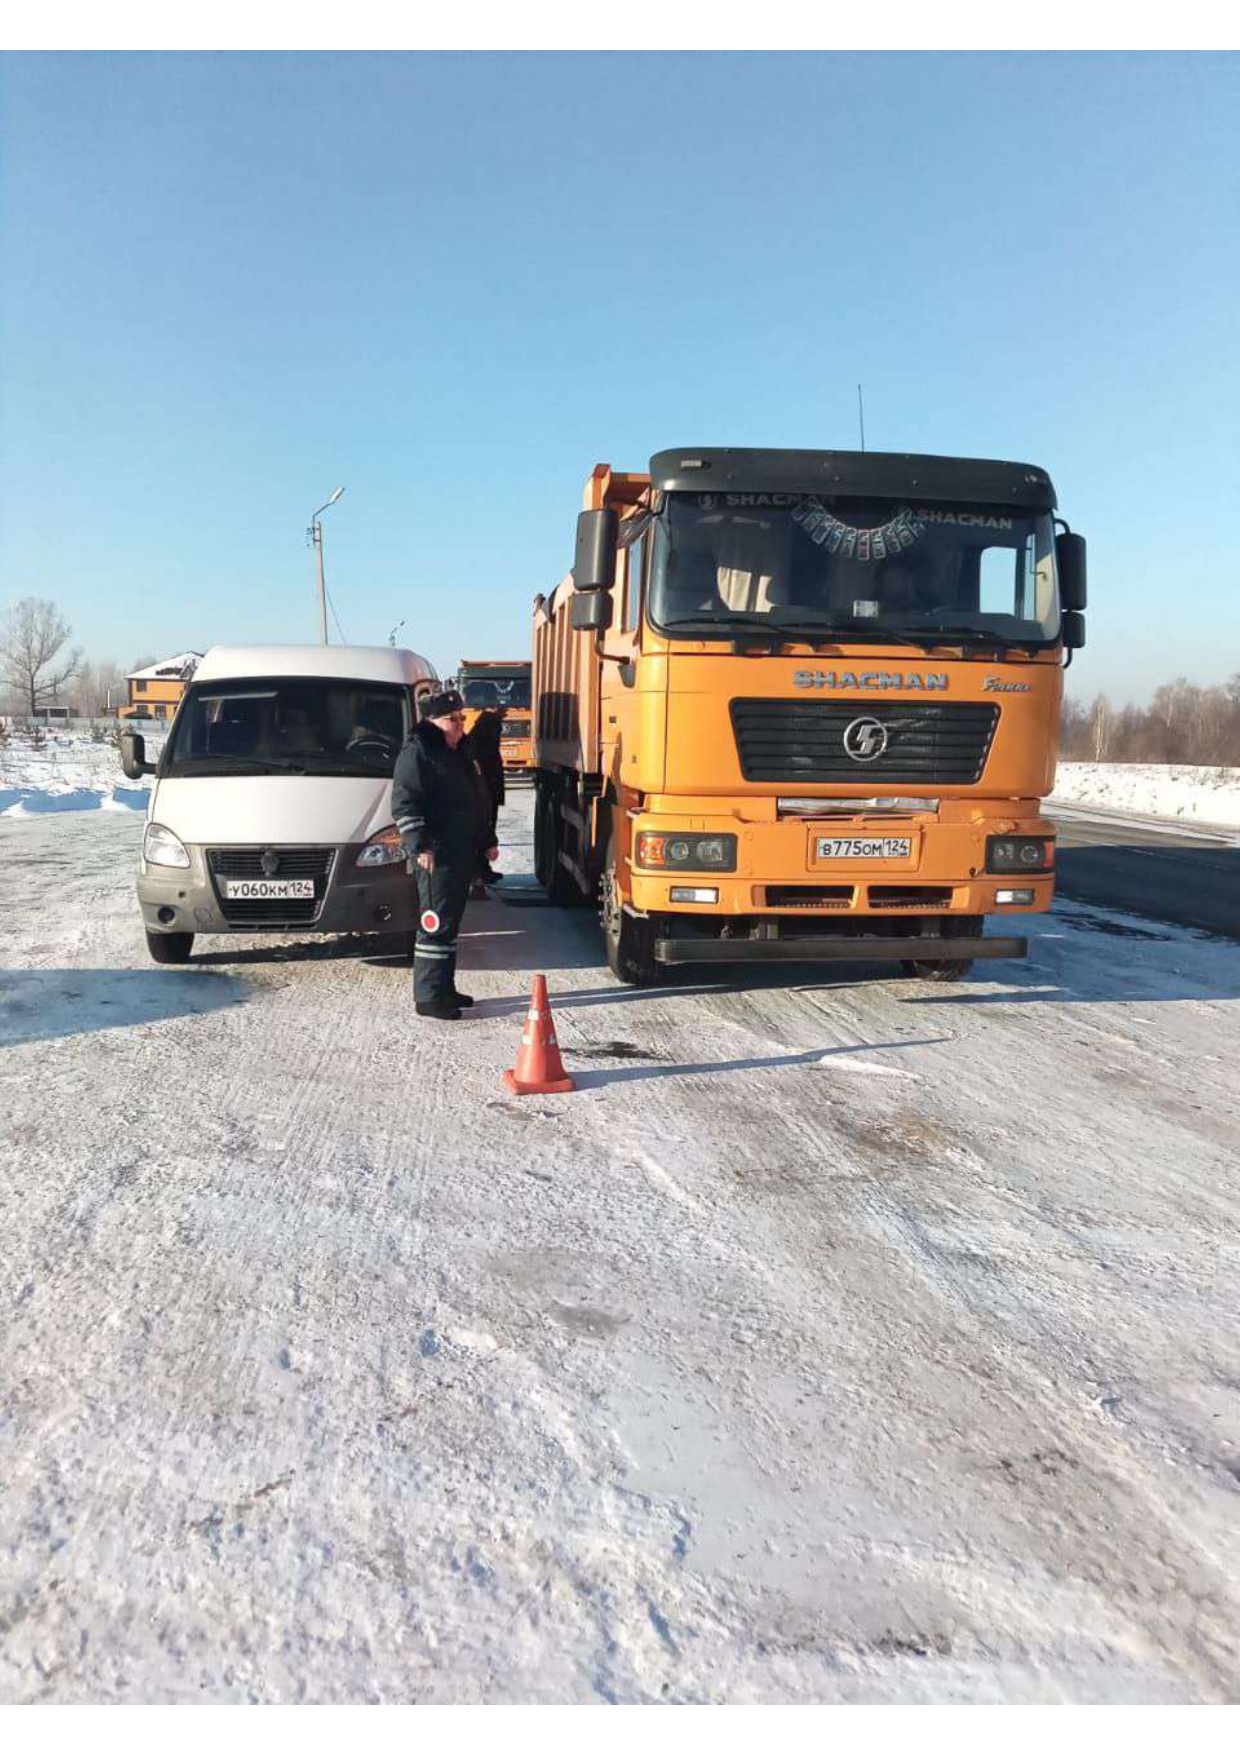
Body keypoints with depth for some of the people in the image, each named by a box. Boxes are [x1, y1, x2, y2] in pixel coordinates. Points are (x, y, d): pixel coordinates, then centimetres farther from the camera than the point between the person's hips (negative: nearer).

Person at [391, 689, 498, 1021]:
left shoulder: (459, 753, 20)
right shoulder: (416, 753, -9)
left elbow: (477, 802, 28)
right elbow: (404, 805, -16)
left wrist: (488, 842, 25)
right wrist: (419, 847, -23)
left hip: (462, 854, 9)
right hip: (436, 856, -9)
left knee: (451, 923, 14)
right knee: (437, 924, -8)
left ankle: (444, 988, 23)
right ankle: (428, 997, -3)